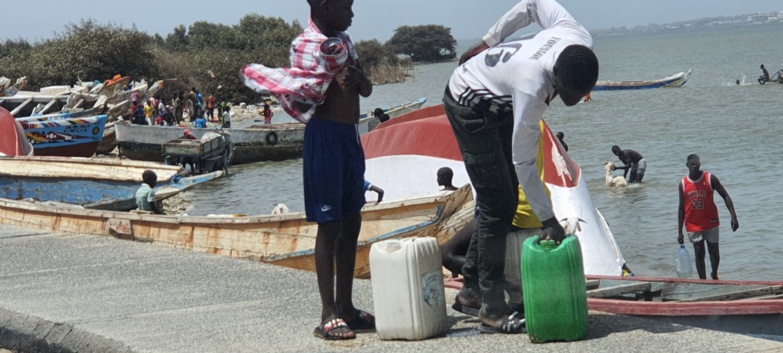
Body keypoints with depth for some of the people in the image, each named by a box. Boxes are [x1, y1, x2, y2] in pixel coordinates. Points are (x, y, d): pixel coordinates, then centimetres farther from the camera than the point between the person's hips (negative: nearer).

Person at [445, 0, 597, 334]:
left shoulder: (580, 41, -22)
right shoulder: (532, 86, -41)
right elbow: (523, 161, -32)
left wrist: (488, 42, 7)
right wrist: (548, 220, -28)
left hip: (497, 102, 8)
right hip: (470, 104, -8)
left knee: (505, 200, 10)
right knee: (497, 206, -12)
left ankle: (473, 283, 21)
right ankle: (491, 309, -9)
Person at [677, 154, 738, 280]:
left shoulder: (710, 178, -7)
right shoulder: (683, 183, -2)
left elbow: (725, 196, -5)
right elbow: (681, 208, 3)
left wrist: (733, 216, -15)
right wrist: (679, 232, 1)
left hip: (711, 222, 0)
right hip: (693, 225, 1)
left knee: (714, 251, 7)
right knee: (699, 253, 1)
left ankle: (714, 274, 33)